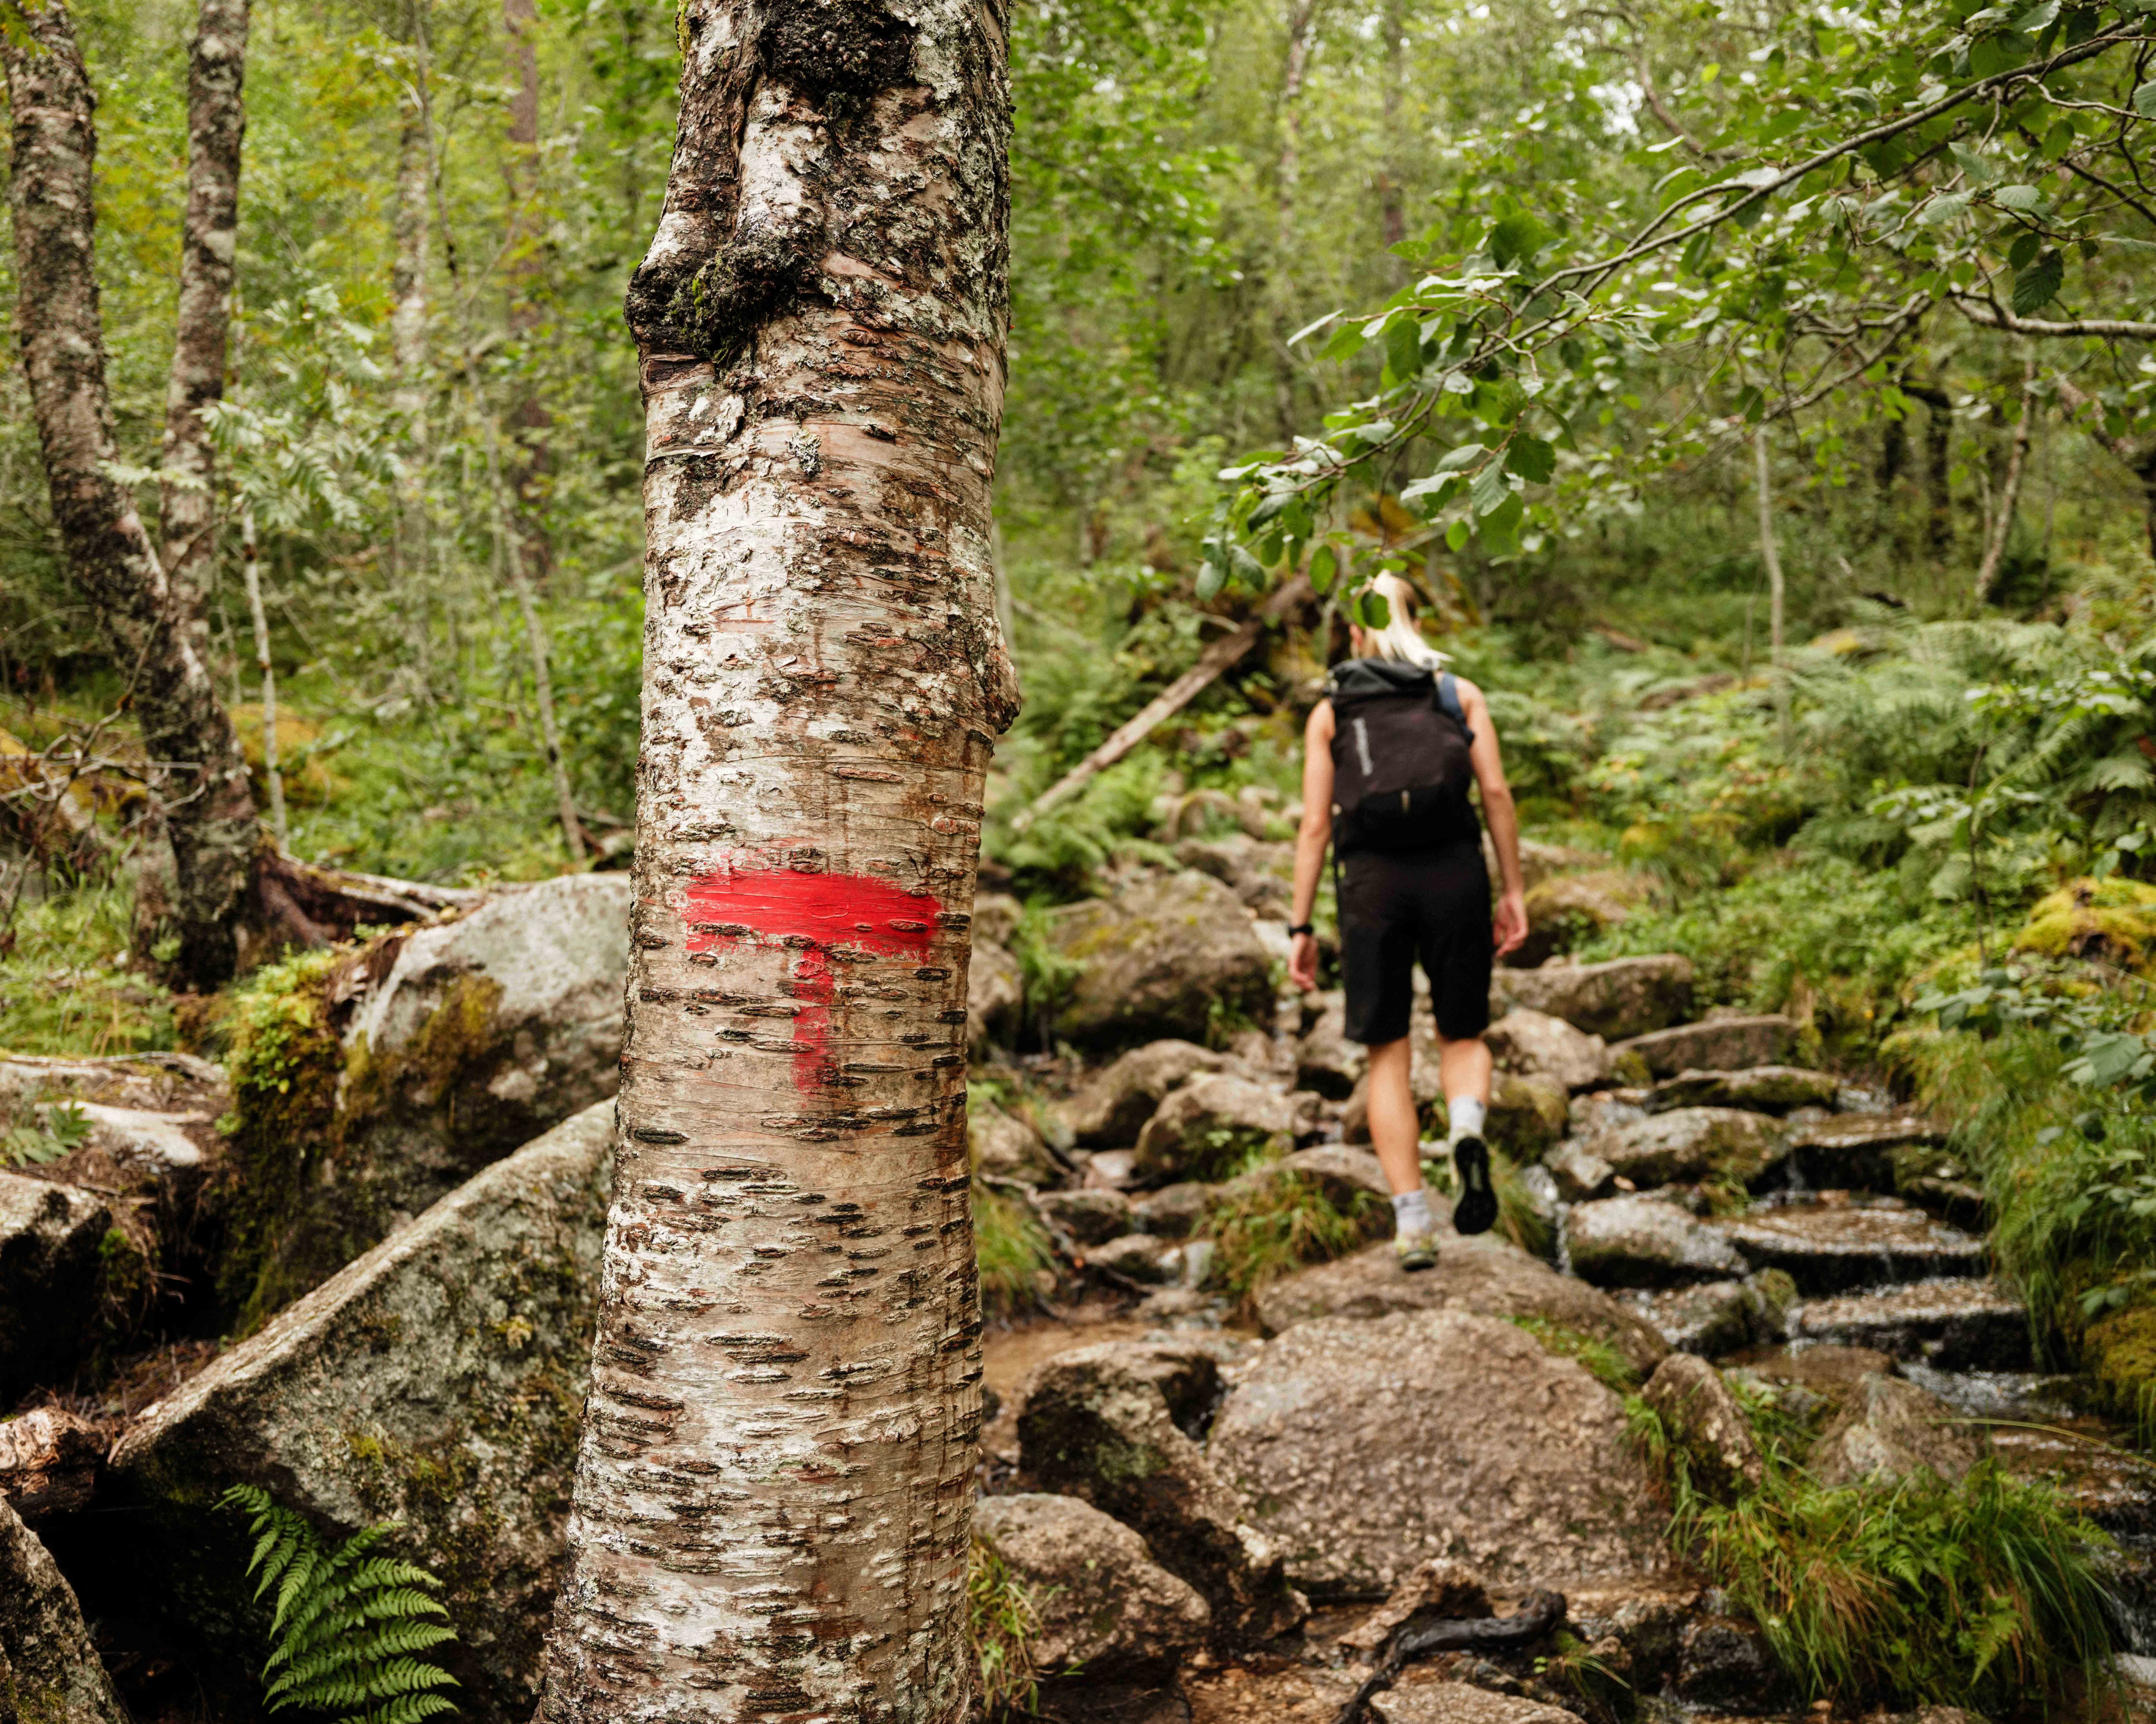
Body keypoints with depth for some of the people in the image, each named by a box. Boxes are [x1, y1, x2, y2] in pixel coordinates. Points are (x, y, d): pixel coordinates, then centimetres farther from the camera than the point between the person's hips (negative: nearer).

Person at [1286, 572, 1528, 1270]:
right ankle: (1467, 1134, -16)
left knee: (1387, 1059, 8)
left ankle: (1413, 1225, 2)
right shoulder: (1460, 694, 12)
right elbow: (1497, 793, 1)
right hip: (1455, 871, 0)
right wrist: (1514, 891, 5)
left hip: (1372, 879, 0)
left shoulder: (1330, 711, 11)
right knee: (1462, 1037, 16)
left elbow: (1315, 826, 4)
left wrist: (1302, 929, 6)